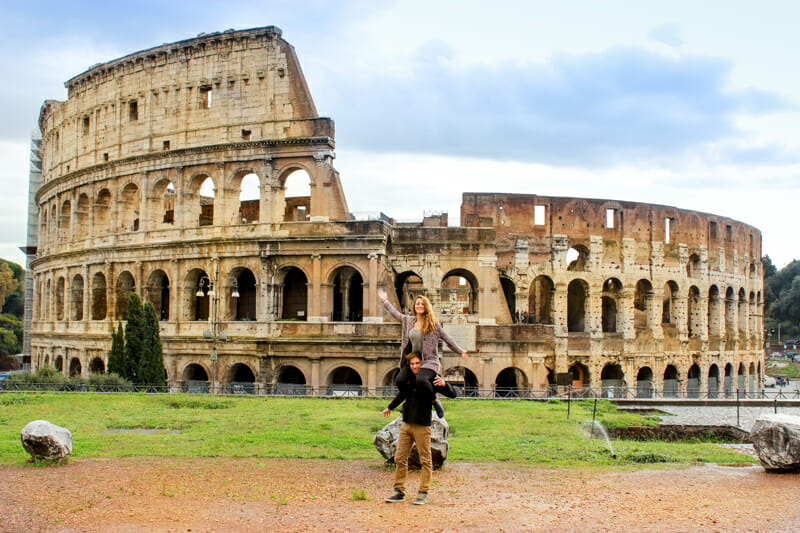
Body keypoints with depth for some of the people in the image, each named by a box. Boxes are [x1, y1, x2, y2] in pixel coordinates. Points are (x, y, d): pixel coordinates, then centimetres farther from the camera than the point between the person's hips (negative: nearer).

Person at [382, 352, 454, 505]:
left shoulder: (430, 379, -6)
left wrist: (444, 384, -33)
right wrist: (390, 408, 44)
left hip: (422, 426, -5)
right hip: (406, 424, 6)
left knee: (425, 460, 0)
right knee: (400, 458, 6)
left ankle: (423, 492, 8)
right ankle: (399, 491, 14)